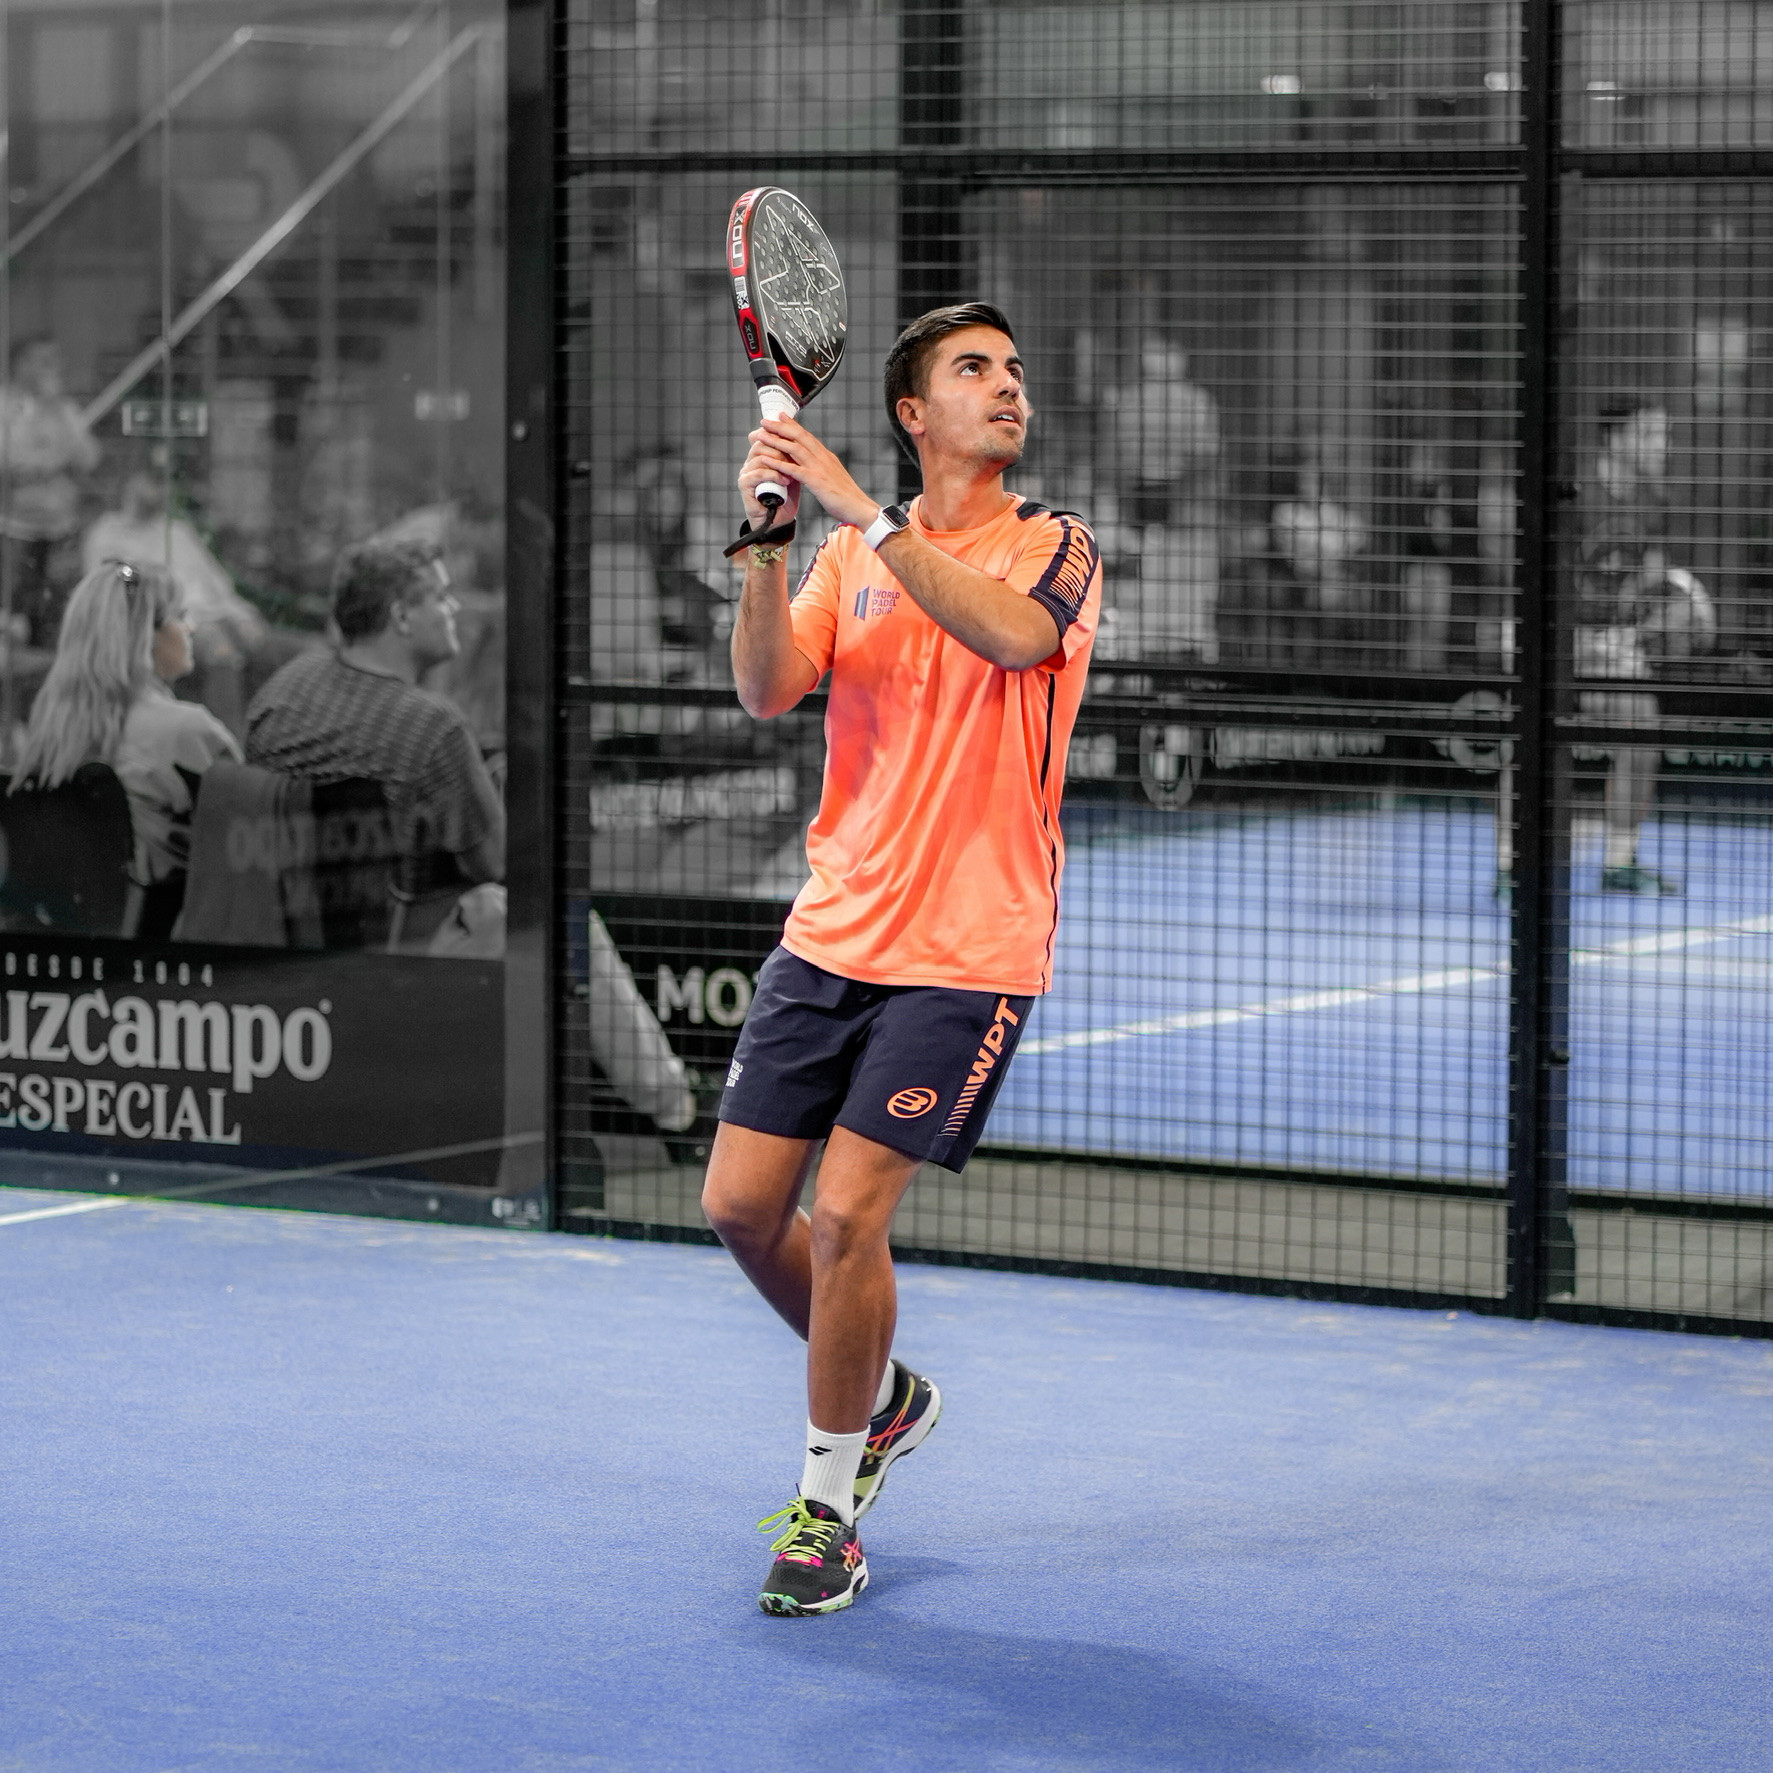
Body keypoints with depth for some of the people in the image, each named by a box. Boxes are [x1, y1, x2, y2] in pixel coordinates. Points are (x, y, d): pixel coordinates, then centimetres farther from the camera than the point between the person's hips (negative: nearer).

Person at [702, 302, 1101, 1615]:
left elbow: (1013, 633, -27)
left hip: (965, 954, -5)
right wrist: (769, 536, -21)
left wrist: (858, 508, -27)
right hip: (831, 936, 5)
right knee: (742, 1205, 4)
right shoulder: (852, 556, 8)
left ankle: (830, 1508, 6)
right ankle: (881, 1395, 30)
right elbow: (768, 690, -6)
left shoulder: (1057, 549, -3)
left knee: (846, 1216, -11)